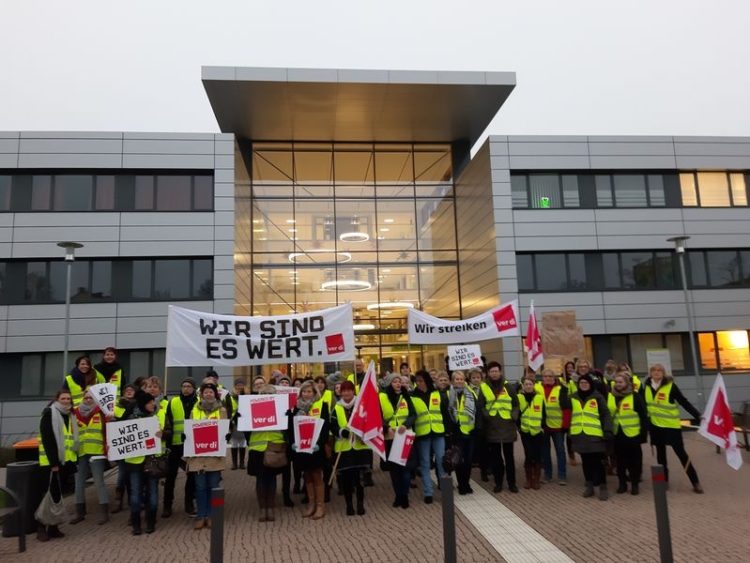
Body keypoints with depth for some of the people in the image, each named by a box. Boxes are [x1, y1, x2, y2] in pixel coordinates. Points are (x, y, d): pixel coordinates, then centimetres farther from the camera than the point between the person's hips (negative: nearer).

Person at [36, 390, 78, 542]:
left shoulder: (69, 416, 16)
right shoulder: (49, 414, -8)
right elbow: (47, 440, -15)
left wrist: (73, 459, 11)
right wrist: (53, 462, -20)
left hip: (66, 460, 7)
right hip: (52, 461, -7)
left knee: (58, 494, 10)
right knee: (52, 494, -8)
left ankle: (53, 527, 17)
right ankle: (42, 527, 1)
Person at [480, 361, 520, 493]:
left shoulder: (507, 386, 5)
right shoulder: (484, 387, 3)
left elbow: (516, 404, 8)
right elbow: (480, 406, 3)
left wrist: (514, 416, -5)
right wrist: (486, 416, -11)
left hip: (507, 426, 0)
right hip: (492, 427, 0)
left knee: (509, 456, 7)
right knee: (495, 457, 7)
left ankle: (512, 483, 18)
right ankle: (498, 483, 18)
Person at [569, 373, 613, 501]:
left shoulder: (597, 397, -3)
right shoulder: (573, 397, 8)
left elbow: (605, 414, -5)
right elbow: (568, 414, 14)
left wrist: (608, 430, -15)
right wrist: (569, 431, 12)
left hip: (595, 435, -4)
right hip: (580, 435, 4)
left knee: (597, 462, -2)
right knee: (586, 462, 12)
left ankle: (603, 487, 9)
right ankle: (589, 486, 23)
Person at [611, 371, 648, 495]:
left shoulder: (635, 397, -8)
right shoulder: (612, 396, 4)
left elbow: (643, 416, -8)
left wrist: (643, 433, -11)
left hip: (632, 434, -4)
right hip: (617, 434, 4)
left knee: (634, 461, 6)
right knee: (620, 461, 10)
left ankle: (635, 484, 18)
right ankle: (622, 483, 21)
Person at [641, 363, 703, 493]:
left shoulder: (671, 386, -12)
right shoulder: (646, 386, -1)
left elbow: (684, 402, -10)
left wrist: (698, 416, -16)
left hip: (671, 424, -4)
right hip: (655, 425, 4)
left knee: (680, 452, -2)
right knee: (660, 453, 13)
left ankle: (695, 482, 7)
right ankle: (664, 480, 25)